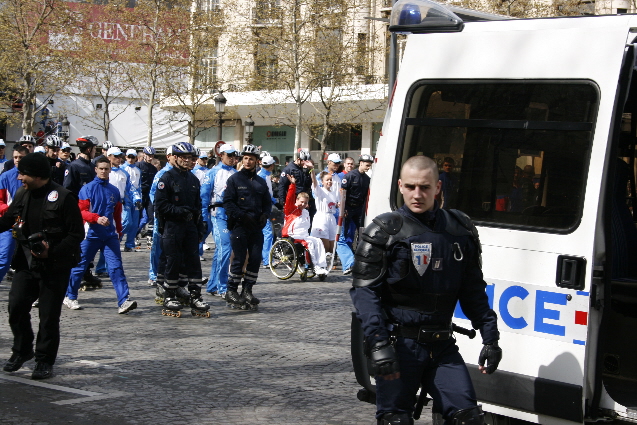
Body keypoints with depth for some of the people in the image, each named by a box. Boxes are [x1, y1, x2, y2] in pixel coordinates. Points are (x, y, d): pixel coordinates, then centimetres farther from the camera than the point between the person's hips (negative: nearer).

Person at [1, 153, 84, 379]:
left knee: (49, 315, 1)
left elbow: (77, 234, -13)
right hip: (26, 262, 5)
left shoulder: (62, 197, -14)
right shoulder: (22, 194, 5)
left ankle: (44, 361, 15)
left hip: (55, 267, -5)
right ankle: (22, 350, 21)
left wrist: (52, 252, -22)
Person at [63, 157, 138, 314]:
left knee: (116, 266, -8)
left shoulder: (114, 191, 9)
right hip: (91, 234, -2)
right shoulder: (87, 189, -3)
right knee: (80, 266, 8)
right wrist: (97, 218, -24)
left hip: (110, 235, 2)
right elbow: (81, 211, -9)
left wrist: (119, 231, 18)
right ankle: (70, 297, 27)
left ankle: (124, 301, -15)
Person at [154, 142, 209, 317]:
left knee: (193, 260, 2)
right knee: (174, 261, -2)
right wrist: (179, 211, -18)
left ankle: (195, 296, 5)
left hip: (190, 226, 6)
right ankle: (169, 297, 10)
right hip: (172, 225, -6)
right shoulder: (167, 178, -5)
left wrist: (200, 227, 15)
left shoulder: (193, 179, 15)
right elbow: (160, 205, -11)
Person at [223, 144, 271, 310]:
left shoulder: (261, 182, 16)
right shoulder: (234, 179, 1)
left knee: (255, 259, 1)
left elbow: (267, 202, 20)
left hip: (257, 227, 5)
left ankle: (247, 290, 13)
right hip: (239, 226, -5)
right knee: (239, 259, -6)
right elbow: (228, 202, -6)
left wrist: (265, 215, 0)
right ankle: (231, 292, 5)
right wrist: (242, 216, -16)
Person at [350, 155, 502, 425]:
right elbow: (364, 291, -8)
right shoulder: (385, 231, -3)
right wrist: (377, 343, -18)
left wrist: (490, 339, 8)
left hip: (441, 345, 3)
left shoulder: (460, 230, 9)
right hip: (399, 345, -3)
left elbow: (473, 292, 15)